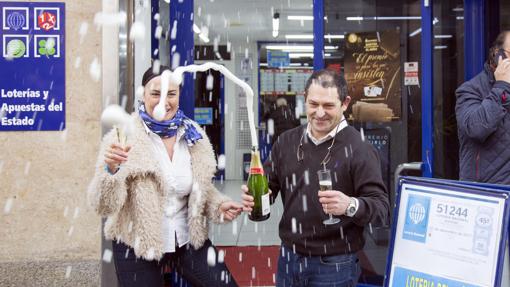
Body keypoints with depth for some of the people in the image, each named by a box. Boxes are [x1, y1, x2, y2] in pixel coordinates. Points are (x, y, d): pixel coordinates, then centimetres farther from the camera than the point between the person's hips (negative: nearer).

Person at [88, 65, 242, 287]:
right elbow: (104, 205, -19)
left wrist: (219, 206, -5)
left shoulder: (193, 135, 0)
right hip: (137, 244, -4)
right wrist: (111, 169, -36)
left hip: (187, 239, 4)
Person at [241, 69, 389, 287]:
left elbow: (381, 206, -16)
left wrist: (351, 205, -36)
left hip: (333, 265, -5)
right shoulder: (287, 141, 4)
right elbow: (268, 185, 10)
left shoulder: (359, 149, -13)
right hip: (288, 258, 5)